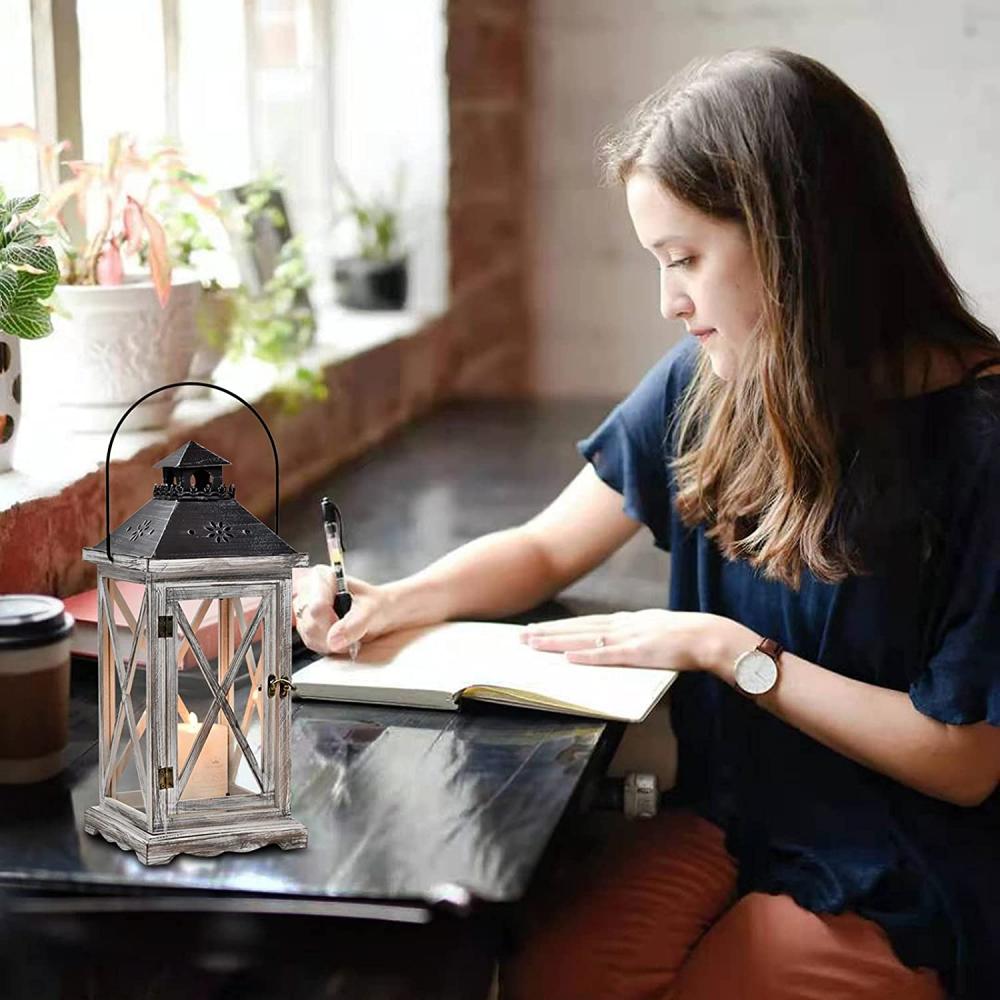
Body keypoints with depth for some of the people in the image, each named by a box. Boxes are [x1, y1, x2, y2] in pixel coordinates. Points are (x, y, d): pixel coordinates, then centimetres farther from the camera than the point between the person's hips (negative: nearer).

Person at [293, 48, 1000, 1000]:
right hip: (729, 817, 5)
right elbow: (547, 548, 10)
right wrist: (390, 600, -8)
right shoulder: (705, 386, -2)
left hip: (903, 885, -4)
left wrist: (726, 649, -17)